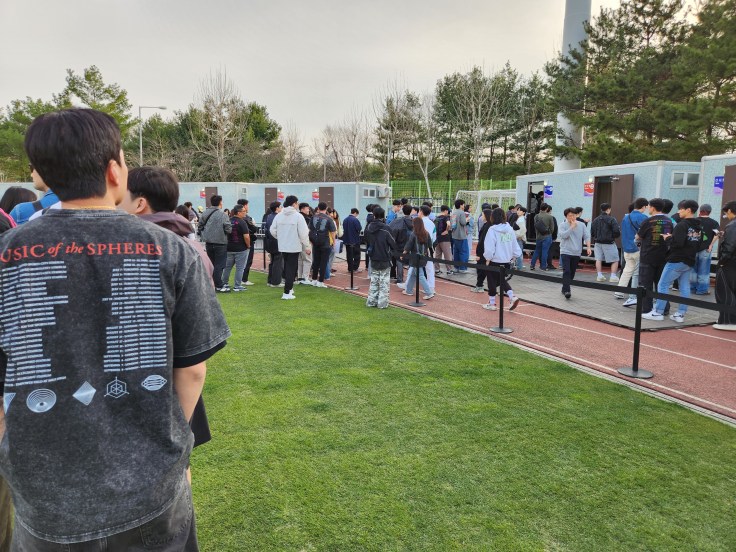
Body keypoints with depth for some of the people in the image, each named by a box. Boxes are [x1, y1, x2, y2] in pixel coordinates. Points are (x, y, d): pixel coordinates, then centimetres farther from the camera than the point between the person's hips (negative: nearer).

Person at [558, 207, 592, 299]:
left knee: (572, 273, 10)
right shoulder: (563, 225, -3)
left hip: (576, 253, 4)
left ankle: (564, 289, 23)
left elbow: (587, 236, 2)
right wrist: (572, 227, -16)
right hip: (565, 252, -3)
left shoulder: (582, 225, 5)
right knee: (566, 272, -15)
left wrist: (588, 247, -11)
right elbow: (563, 235, -18)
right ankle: (566, 291, -19)